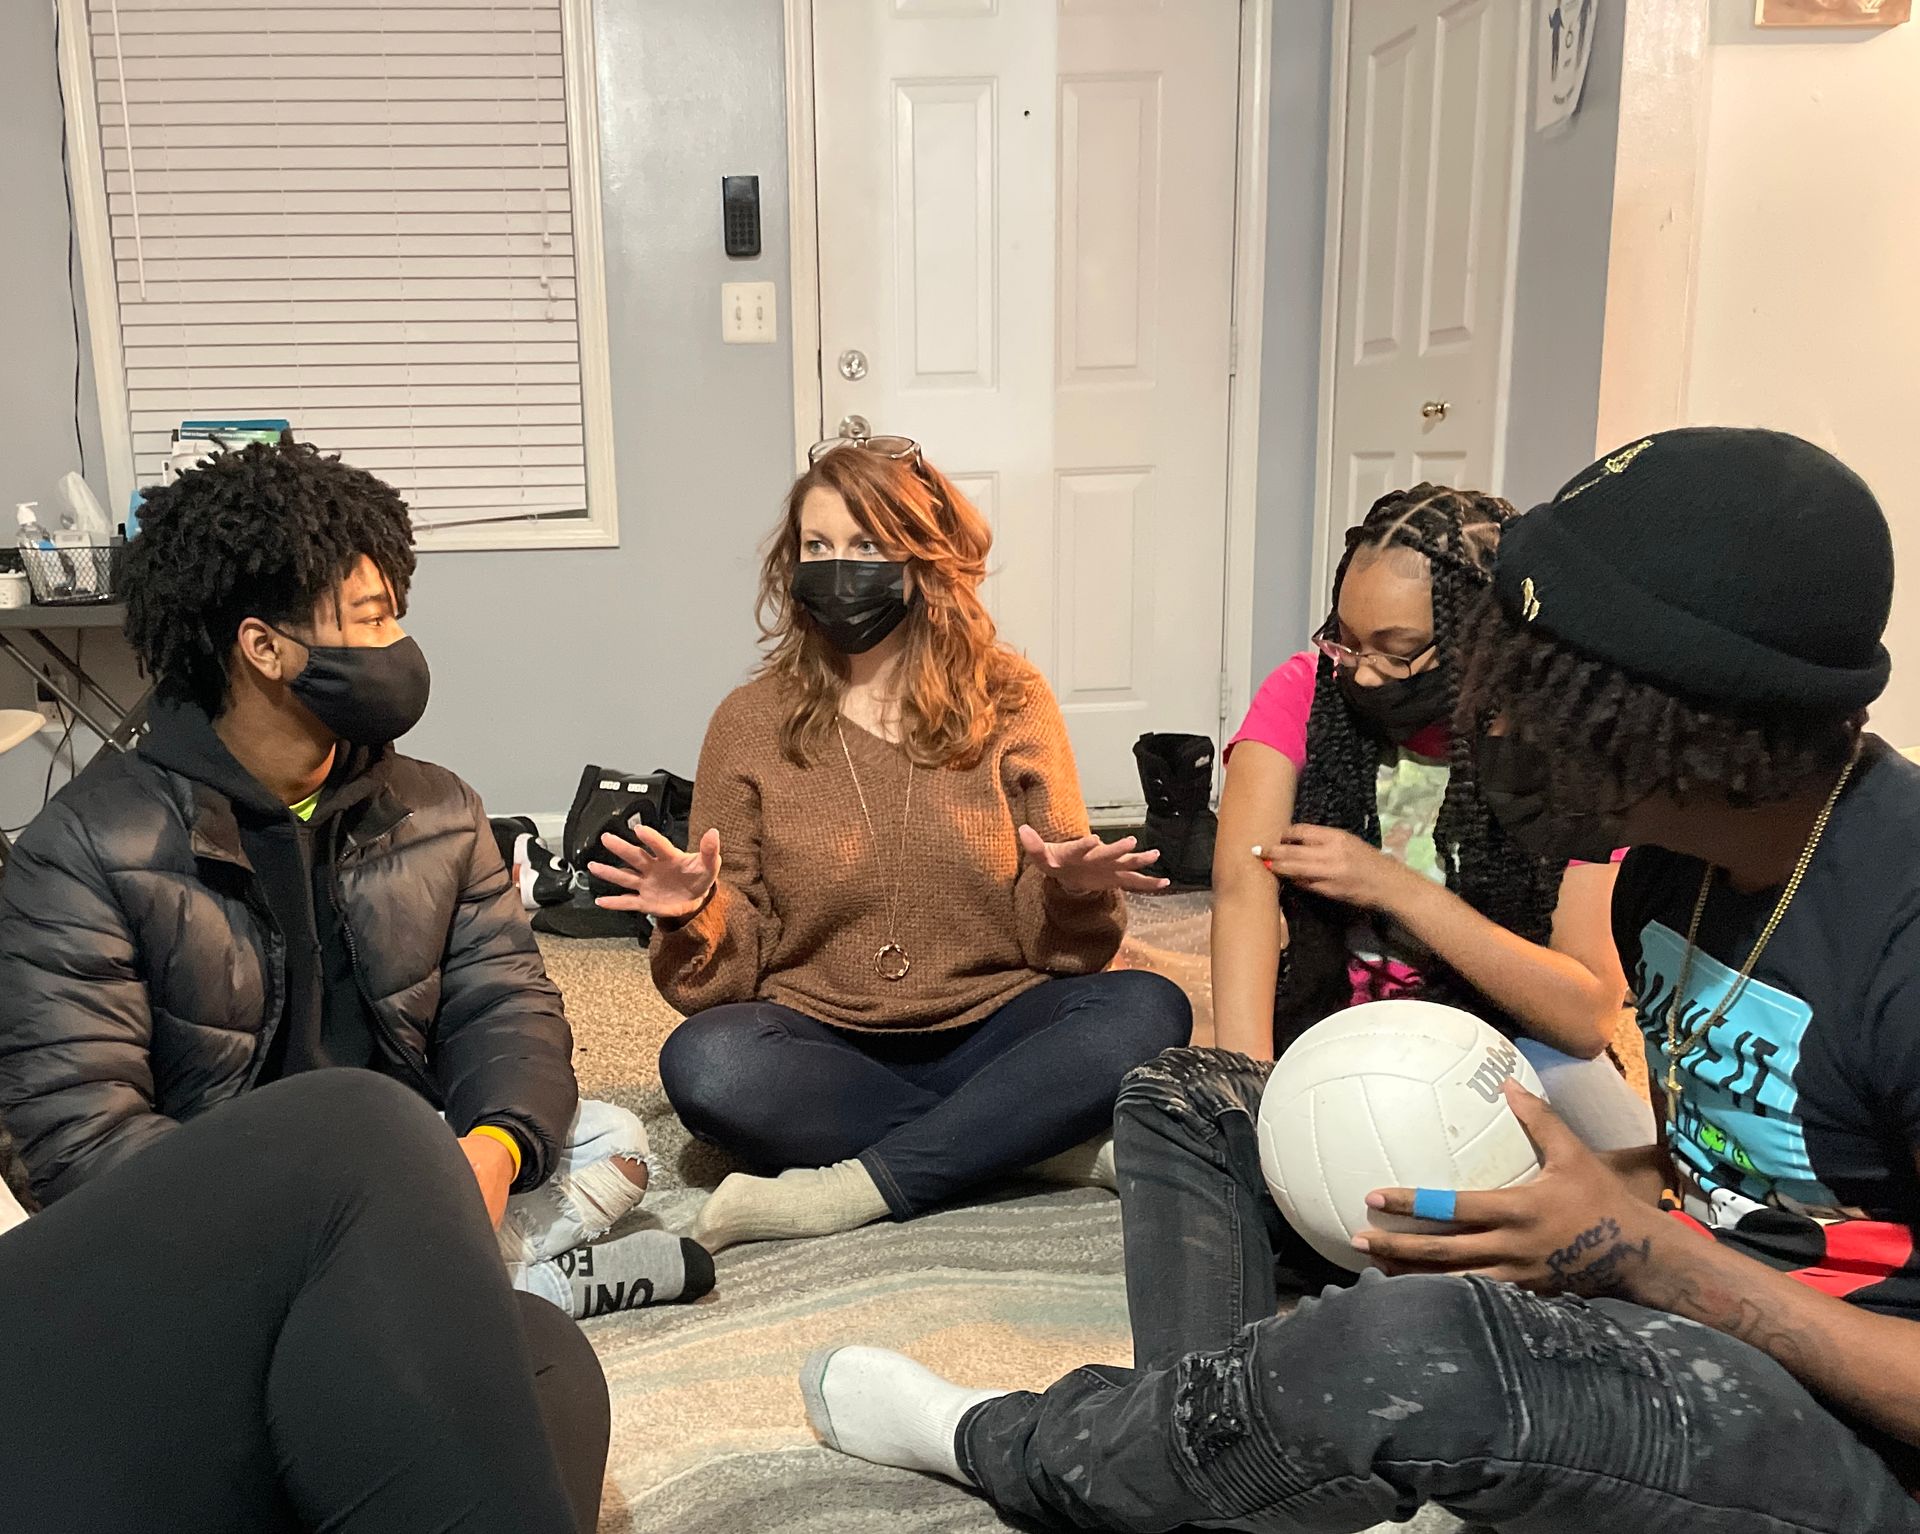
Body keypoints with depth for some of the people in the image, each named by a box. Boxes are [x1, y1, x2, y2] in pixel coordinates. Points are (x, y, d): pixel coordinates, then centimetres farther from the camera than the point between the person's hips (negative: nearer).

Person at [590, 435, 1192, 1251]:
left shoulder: (1009, 700, 3)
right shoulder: (751, 722, 3)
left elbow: (1053, 939, 4)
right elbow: (739, 962, 3)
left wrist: (1069, 893, -18)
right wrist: (697, 915, -18)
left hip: (989, 1030, 1)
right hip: (824, 1044, 0)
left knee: (1147, 1008, -26)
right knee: (705, 1062, -30)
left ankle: (859, 1186, -24)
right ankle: (1046, 1142, -19)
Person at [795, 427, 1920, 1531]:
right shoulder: (1681, 849, 2)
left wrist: (1645, 1252, -26)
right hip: (1669, 1314, 8)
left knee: (1409, 1350, -41)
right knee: (1187, 1095, 7)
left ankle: (987, 1441, -12)